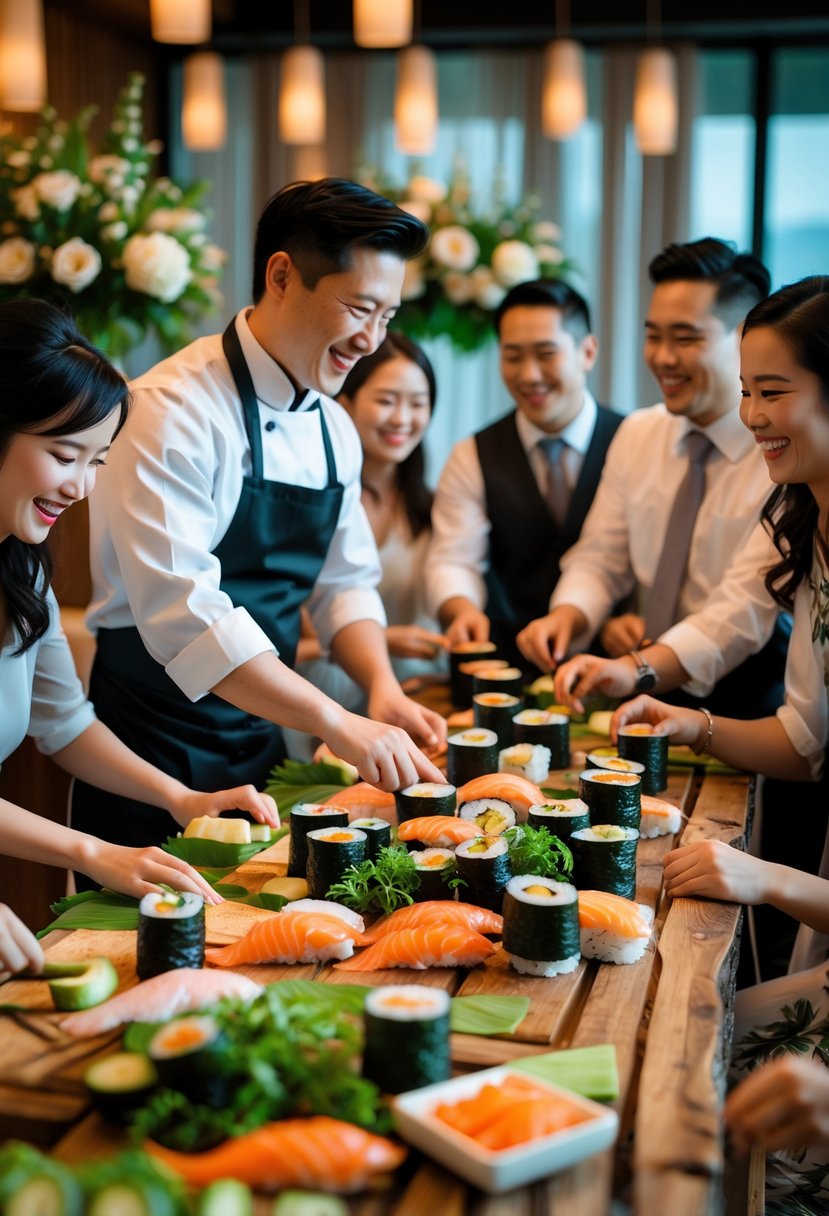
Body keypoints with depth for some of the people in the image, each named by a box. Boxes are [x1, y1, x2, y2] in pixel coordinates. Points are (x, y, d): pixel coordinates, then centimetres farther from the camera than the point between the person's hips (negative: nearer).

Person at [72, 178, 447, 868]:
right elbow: (182, 610, -29)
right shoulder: (173, 410, -20)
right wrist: (336, 723, -32)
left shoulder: (334, 429, 6)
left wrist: (384, 688, -8)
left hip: (262, 741, 7)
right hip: (155, 752, -7)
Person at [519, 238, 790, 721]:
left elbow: (747, 608, -20)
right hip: (653, 690, 5)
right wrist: (567, 616, -12)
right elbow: (600, 559, 12)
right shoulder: (636, 433, 10)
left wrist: (638, 670, -36)